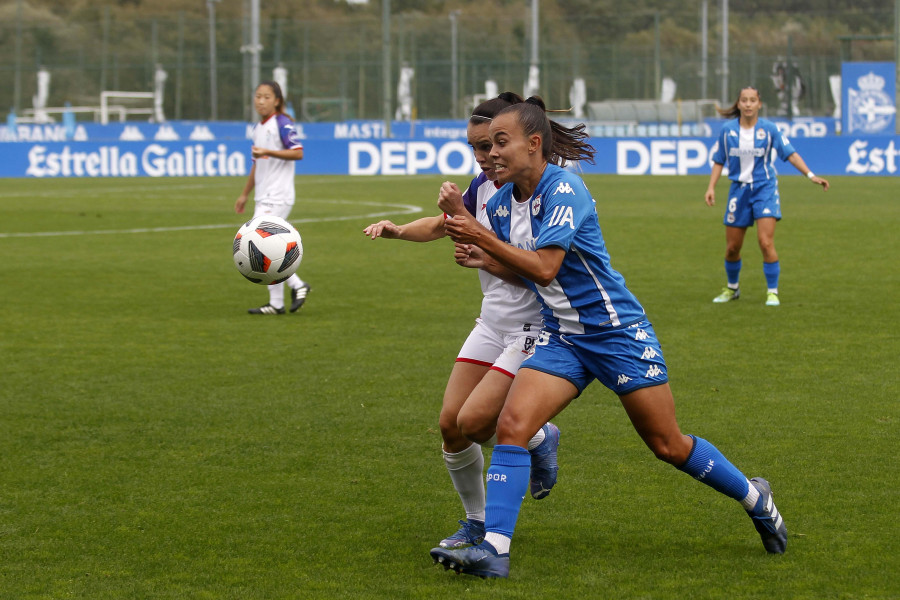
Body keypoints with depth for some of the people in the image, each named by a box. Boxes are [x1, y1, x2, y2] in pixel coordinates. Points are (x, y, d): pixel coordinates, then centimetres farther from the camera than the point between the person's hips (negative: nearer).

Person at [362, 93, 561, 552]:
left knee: (473, 422, -16)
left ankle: (539, 439, 15)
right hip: (493, 322, 7)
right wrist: (396, 230, 1)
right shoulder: (485, 185, 4)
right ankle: (476, 523, 19)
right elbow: (441, 225, 19)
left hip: (536, 328, -7)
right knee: (450, 424, 0)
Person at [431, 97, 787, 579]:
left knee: (667, 445, 2)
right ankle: (493, 549, -18)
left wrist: (483, 238, -25)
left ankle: (755, 499, 26)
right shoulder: (501, 202, 3)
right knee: (511, 425, -15)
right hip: (560, 337, 6)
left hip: (617, 331, -6)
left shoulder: (564, 189, -20)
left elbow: (544, 268, -28)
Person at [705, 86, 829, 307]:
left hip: (765, 189, -2)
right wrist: (711, 187, -1)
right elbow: (719, 161, 8)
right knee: (732, 247, 7)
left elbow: (790, 154, -3)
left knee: (766, 242, -16)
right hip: (739, 190, 2)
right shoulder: (727, 130, -2)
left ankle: (772, 292, -4)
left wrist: (811, 175, -10)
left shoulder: (769, 129, -6)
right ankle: (732, 288, 31)